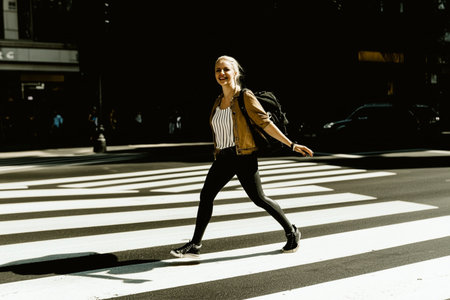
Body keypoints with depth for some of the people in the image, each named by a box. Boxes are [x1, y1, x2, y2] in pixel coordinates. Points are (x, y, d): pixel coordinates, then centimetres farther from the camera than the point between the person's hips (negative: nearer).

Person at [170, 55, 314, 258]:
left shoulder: (245, 97, -7)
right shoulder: (218, 101, 12)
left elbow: (265, 123, -7)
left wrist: (292, 145, -10)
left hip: (243, 156, -6)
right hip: (223, 157, 6)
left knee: (258, 198, -2)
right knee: (205, 196, -1)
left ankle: (291, 232, 18)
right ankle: (194, 245, 8)